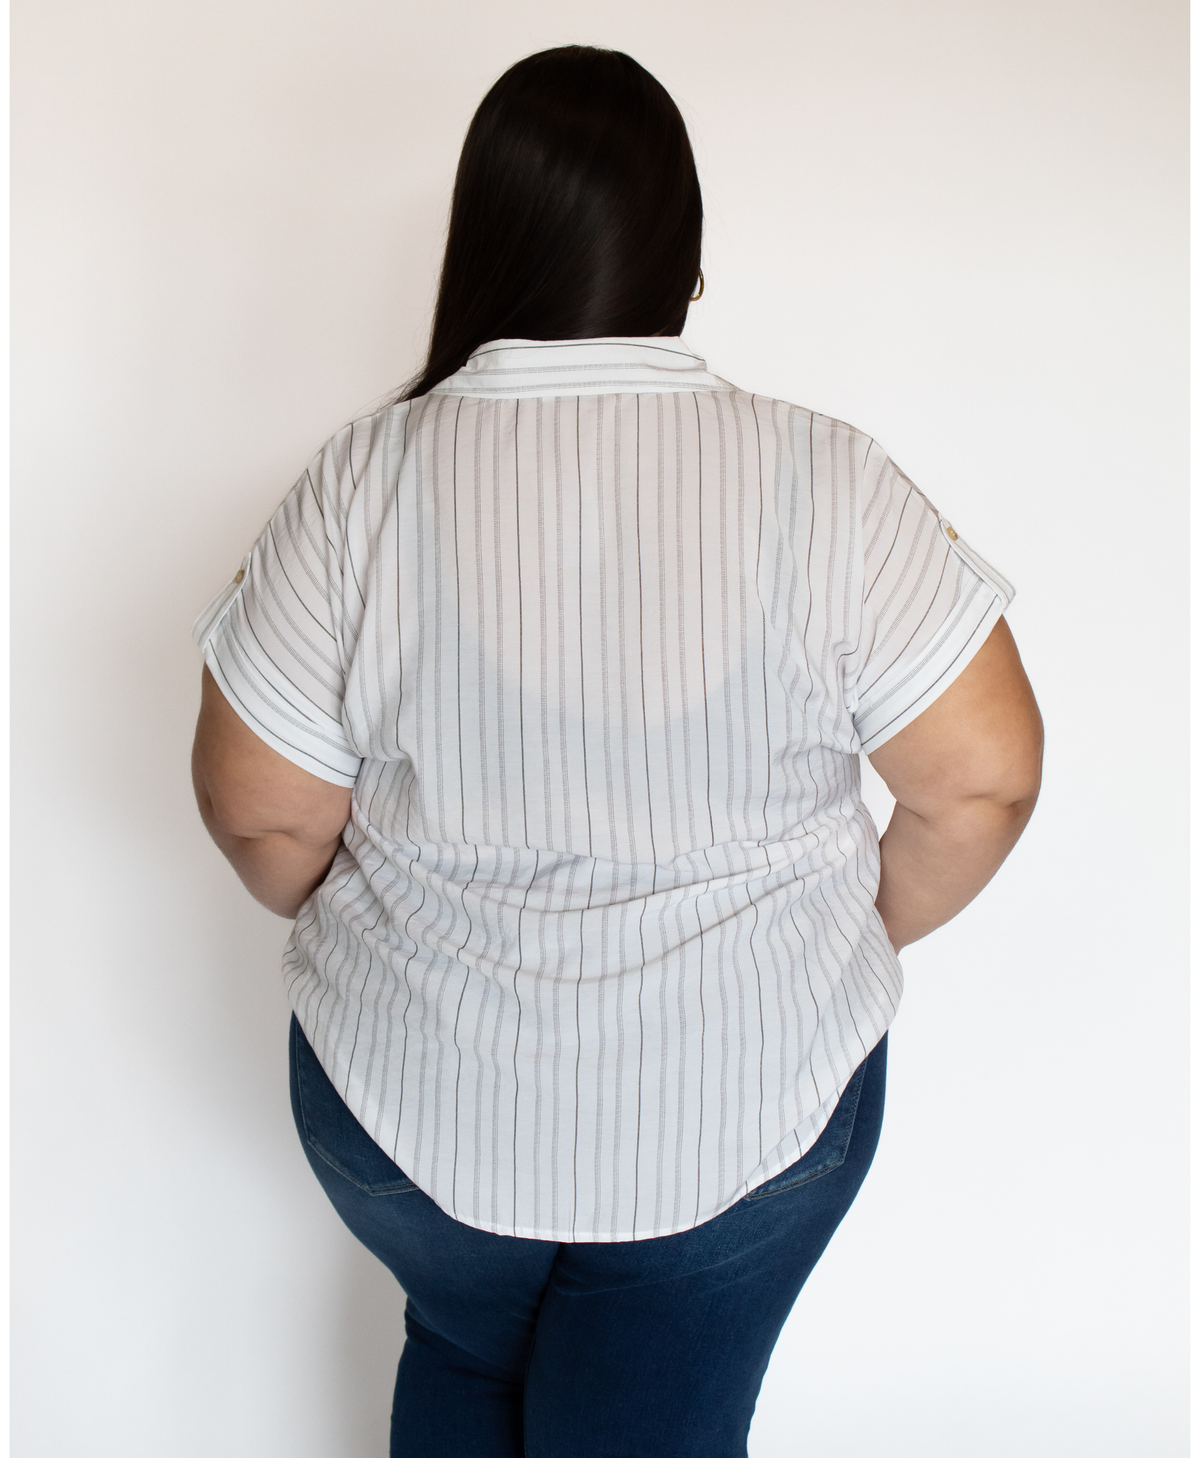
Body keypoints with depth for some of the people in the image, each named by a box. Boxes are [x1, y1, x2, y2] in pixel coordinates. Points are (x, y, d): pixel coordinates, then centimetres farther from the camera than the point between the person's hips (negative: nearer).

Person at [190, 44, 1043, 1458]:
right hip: (752, 1105, 0)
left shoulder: (363, 480, -16)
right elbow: (983, 772, -11)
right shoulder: (824, 481, -16)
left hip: (415, 1102, 1)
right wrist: (867, 935, 7)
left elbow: (260, 814, -11)